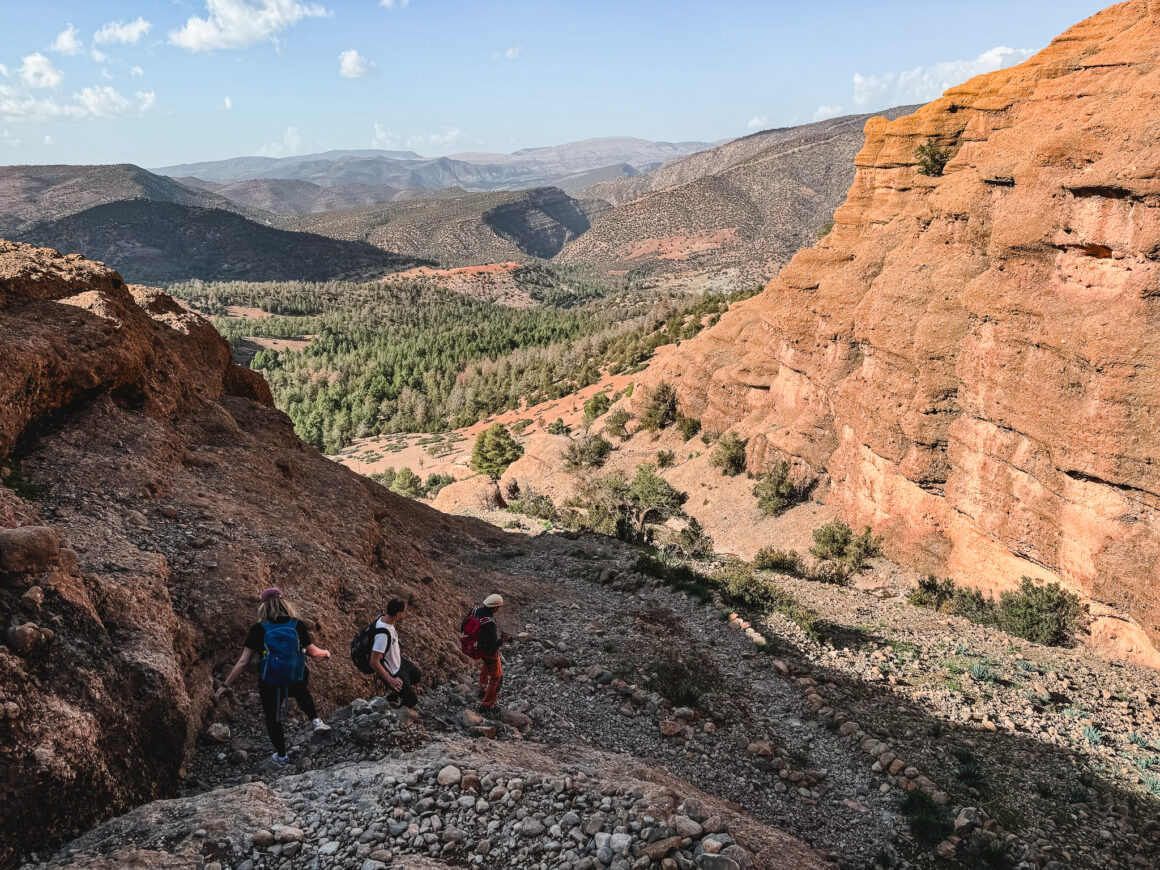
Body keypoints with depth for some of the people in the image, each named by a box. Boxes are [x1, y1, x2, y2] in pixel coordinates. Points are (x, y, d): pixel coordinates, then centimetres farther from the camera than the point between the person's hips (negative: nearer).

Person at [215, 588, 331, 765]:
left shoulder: (259, 629, -9)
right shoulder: (298, 625, -6)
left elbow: (243, 661, -8)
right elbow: (313, 652, 1)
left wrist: (225, 685, 1)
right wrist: (325, 653, 23)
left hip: (270, 685, -2)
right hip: (296, 682, 2)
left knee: (272, 718, 22)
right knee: (302, 693, 37)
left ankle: (281, 756, 37)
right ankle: (315, 720, 17)